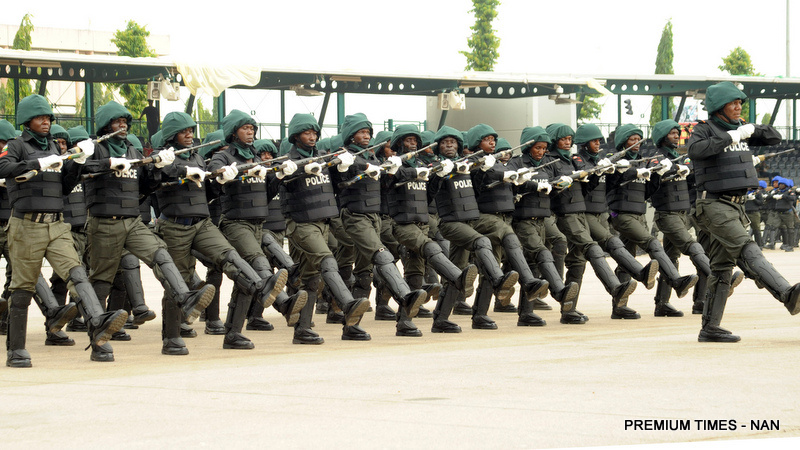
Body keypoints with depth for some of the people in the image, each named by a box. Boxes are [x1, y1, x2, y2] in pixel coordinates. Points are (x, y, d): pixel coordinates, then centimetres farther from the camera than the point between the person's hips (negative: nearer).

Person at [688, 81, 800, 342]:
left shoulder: (739, 128, 15)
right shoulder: (705, 129, -6)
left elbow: (775, 138, 18)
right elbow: (695, 149, -28)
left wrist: (752, 130, -2)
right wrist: (730, 138, -26)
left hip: (736, 205, 9)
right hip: (714, 205, -9)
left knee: (723, 266, 7)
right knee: (747, 251, -23)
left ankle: (709, 329, 9)